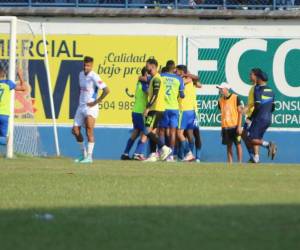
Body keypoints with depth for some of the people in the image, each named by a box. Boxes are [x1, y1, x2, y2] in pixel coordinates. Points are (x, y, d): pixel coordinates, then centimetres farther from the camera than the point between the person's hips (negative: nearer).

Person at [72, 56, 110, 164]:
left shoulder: (94, 77, -14)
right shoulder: (81, 74, 10)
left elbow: (106, 90, -20)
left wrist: (96, 102, -18)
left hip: (91, 107, -8)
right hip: (81, 106, 8)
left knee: (89, 130, -14)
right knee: (75, 130, 5)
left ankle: (89, 156, -10)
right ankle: (83, 154, 21)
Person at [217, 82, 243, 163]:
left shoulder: (235, 98, -6)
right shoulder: (220, 100, 7)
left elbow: (240, 112, -6)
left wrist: (239, 126, -11)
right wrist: (222, 126, 13)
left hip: (235, 126, -4)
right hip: (225, 126, 4)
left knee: (238, 144, 0)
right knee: (229, 146, 6)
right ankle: (230, 164, 10)